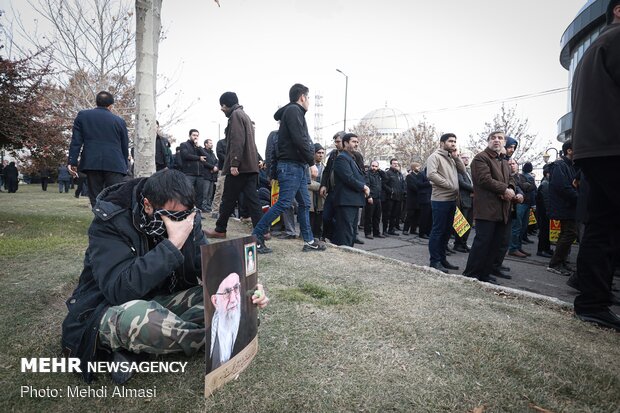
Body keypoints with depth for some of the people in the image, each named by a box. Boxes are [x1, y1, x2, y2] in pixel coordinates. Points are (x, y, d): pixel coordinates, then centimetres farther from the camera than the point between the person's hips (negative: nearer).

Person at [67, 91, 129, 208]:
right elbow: (125, 147, 11)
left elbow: (76, 141, 4)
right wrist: (125, 166, 19)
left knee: (95, 200, 4)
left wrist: (72, 162, 3)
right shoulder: (119, 121, 8)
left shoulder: (82, 116, 11)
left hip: (91, 163, 1)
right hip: (114, 164, -1)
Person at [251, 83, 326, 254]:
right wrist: (312, 163, -15)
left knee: (304, 203, 10)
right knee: (283, 203, -12)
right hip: (291, 165, -10)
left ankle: (309, 241, 15)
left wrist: (308, 163, 8)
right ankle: (256, 236, -5)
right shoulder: (293, 110, -8)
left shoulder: (294, 111, 23)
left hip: (298, 166, 10)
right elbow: (300, 140, -19)